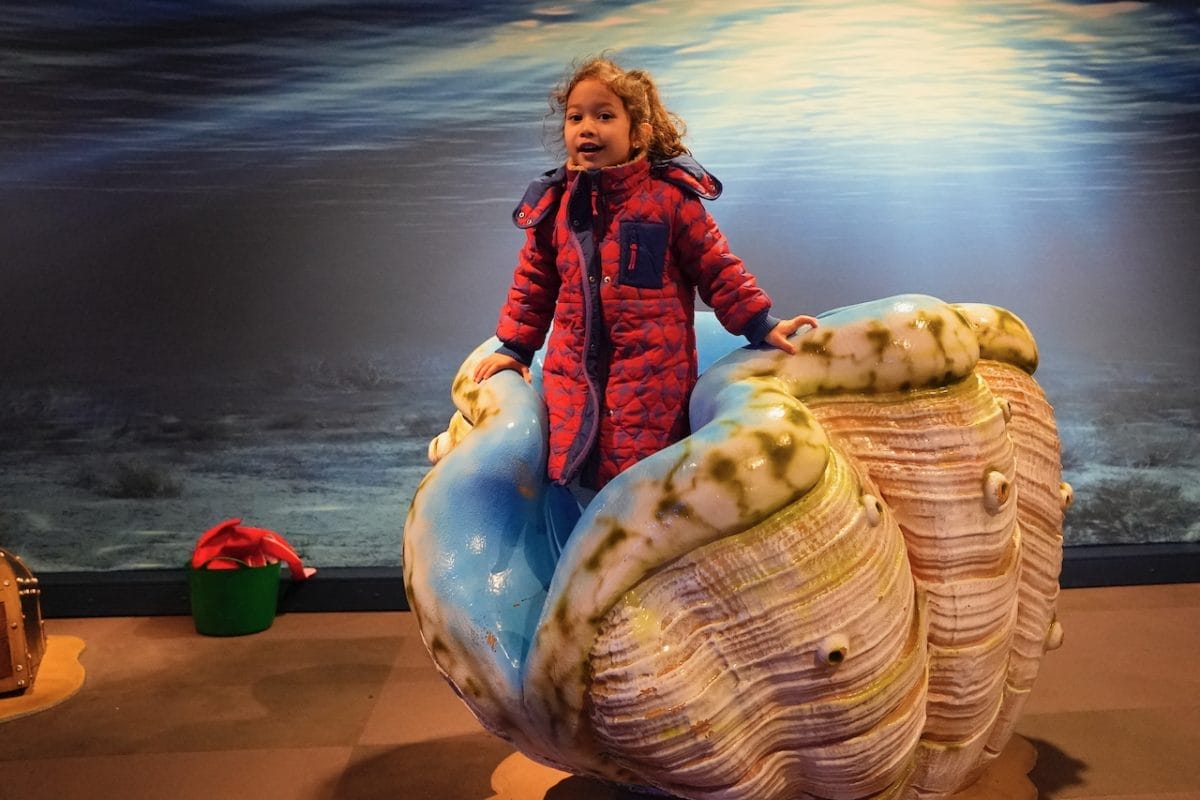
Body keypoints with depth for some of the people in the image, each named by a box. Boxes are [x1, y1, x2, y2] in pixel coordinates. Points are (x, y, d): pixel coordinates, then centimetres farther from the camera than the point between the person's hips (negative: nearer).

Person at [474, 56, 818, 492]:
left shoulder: (670, 194, -5)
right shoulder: (554, 203, 6)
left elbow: (717, 268, 2)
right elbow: (534, 280, 17)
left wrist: (760, 325, -1)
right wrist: (515, 346, 17)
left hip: (652, 376, -4)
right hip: (573, 374, 4)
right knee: (574, 474, 2)